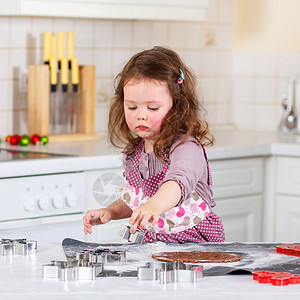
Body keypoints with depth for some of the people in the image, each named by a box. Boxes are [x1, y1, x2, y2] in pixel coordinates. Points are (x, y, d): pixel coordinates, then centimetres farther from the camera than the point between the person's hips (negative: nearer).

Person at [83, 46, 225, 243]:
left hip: (195, 243, -6)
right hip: (152, 244, 6)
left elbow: (179, 182, -41)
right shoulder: (133, 153, 6)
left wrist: (153, 206, -60)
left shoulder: (186, 147, -18)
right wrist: (110, 212, 6)